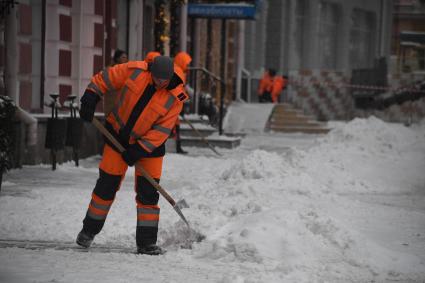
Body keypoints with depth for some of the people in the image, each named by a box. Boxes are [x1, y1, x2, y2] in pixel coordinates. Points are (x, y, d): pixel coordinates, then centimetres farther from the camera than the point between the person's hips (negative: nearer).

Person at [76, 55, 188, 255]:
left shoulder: (176, 98, -18)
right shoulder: (135, 71, -17)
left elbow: (162, 130, -18)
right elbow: (104, 79, -6)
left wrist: (140, 149, -24)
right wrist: (90, 99, -16)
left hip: (150, 143, 0)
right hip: (118, 136, 0)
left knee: (148, 192, -2)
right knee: (107, 185, 4)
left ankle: (146, 242, 7)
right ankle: (89, 231, 20)